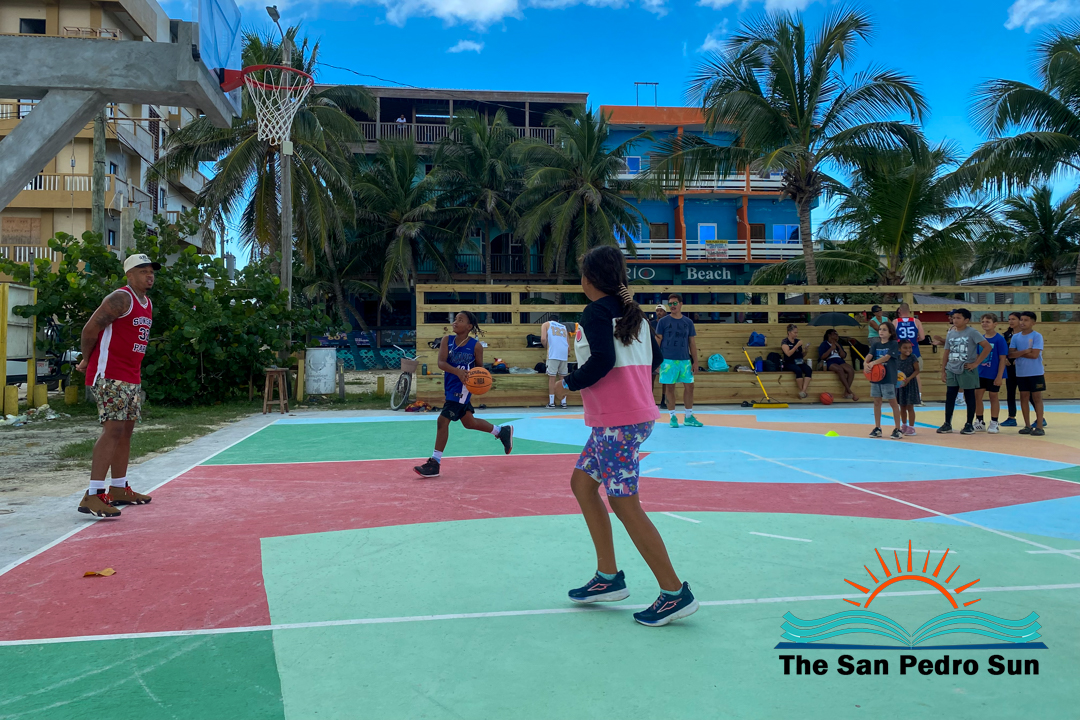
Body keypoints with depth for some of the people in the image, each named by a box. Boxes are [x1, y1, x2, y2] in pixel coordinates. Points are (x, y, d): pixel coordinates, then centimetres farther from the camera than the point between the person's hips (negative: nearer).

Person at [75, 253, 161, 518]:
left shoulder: (147, 304, 17)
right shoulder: (121, 298, -12)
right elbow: (90, 329, -14)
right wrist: (86, 360, -1)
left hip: (132, 377, 9)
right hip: (109, 375, -9)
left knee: (126, 431, 13)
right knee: (113, 429, -15)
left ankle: (118, 489, 24)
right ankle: (92, 495, -15)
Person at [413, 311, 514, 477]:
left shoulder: (476, 346, -10)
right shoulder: (447, 340, 0)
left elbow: (479, 368, 3)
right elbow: (441, 363, -12)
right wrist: (457, 371, -29)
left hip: (462, 389, -6)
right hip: (450, 387, 6)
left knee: (443, 421, -13)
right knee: (469, 423, 19)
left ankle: (435, 463, -5)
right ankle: (502, 431, 41)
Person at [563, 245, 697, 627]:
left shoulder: (596, 311, -10)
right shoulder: (631, 311, 14)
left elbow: (603, 359, -23)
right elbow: (655, 357, 16)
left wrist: (569, 383, -9)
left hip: (616, 422, -9)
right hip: (638, 413, 9)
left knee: (624, 504, -4)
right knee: (582, 483, 16)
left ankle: (675, 593, 0)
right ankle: (608, 577, 20)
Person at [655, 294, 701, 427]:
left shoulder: (688, 322, 9)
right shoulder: (663, 321, 1)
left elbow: (692, 342, 11)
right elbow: (658, 340, 1)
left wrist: (695, 361, 7)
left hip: (685, 360, 3)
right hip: (668, 360, -3)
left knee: (689, 386, 3)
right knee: (670, 388, 1)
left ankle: (688, 417, 14)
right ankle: (673, 417, 12)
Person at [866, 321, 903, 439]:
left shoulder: (893, 344, -5)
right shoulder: (875, 344, 9)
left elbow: (886, 357, -18)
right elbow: (869, 355, -4)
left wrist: (873, 362, -31)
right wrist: (866, 363, -26)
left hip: (889, 378, -5)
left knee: (893, 402, 0)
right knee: (876, 402, 9)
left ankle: (898, 429, 7)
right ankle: (877, 428, 19)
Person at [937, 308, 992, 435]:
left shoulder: (972, 332, -8)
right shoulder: (951, 333, 8)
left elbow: (987, 347, -13)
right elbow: (946, 353, 12)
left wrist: (976, 363, -14)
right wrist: (943, 371, 8)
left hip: (967, 371, -5)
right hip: (951, 371, 5)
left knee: (969, 398, 6)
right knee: (949, 397, 5)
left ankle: (969, 425, 14)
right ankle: (947, 424, 12)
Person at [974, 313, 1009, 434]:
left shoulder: (999, 339, -10)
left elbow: (1003, 358, -11)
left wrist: (999, 376, -15)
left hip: (993, 374, -5)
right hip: (980, 373, 5)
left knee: (993, 397, 6)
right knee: (977, 396, 5)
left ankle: (994, 424, 16)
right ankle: (979, 422, 16)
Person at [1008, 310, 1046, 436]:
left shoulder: (1037, 336, -7)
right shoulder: (1015, 337, 6)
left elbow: (1034, 354, -16)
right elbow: (1011, 354, -3)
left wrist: (1019, 353, -7)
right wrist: (1025, 351, -15)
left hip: (1036, 373, -4)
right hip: (1021, 373, 4)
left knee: (1037, 397, -1)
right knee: (1024, 397, 7)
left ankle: (1039, 426, 3)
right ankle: (1027, 426, 15)